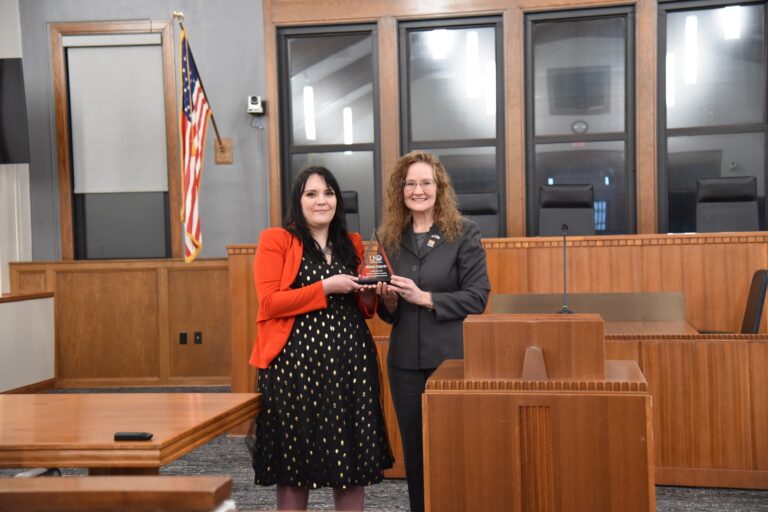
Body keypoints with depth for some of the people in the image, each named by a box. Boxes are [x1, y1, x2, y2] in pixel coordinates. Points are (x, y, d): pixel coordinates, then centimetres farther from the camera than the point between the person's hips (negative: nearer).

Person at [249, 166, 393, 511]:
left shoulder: (352, 244, 15)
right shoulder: (276, 240, 0)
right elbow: (269, 302, -11)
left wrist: (367, 294, -1)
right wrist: (326, 287, -15)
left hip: (349, 359, 5)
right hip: (296, 361, -4)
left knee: (352, 458, 6)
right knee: (294, 460, 2)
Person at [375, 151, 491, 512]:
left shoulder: (464, 233, -4)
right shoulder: (390, 238, 8)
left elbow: (477, 297, -9)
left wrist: (424, 298, -18)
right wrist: (389, 301, -8)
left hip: (453, 358, -4)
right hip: (405, 361, 4)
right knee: (415, 450, 11)